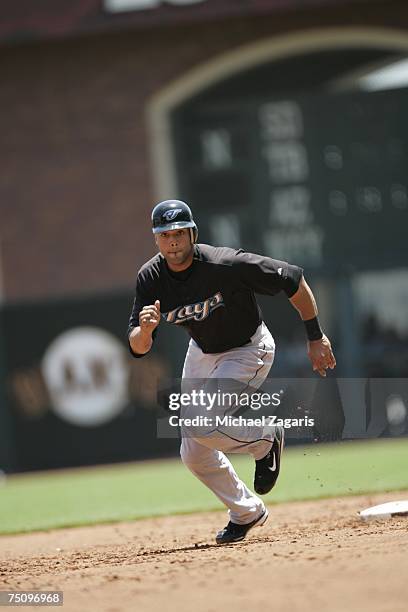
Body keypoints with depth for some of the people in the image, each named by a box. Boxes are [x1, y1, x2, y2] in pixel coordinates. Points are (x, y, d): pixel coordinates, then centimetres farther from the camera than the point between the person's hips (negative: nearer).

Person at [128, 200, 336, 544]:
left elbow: (294, 280, -22)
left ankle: (265, 441, 2)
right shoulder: (150, 278, -17)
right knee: (194, 454, 5)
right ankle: (247, 512, 27)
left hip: (249, 350, -6)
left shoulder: (226, 264, -32)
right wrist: (146, 328, -41)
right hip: (202, 352, 6)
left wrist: (315, 337, -17)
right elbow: (137, 348, -17)